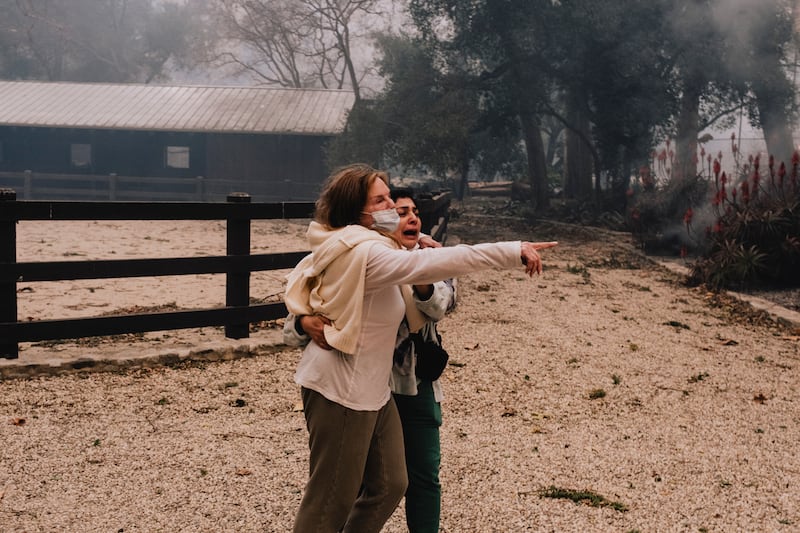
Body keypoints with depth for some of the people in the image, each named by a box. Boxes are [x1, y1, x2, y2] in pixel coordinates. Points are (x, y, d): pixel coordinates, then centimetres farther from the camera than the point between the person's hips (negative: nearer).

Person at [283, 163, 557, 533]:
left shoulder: (353, 248, 9)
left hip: (370, 388, 10)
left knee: (389, 486, 14)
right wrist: (513, 252, -31)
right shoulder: (366, 252, -24)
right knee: (331, 501, 1)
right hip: (341, 390, -10)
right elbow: (437, 263, -31)